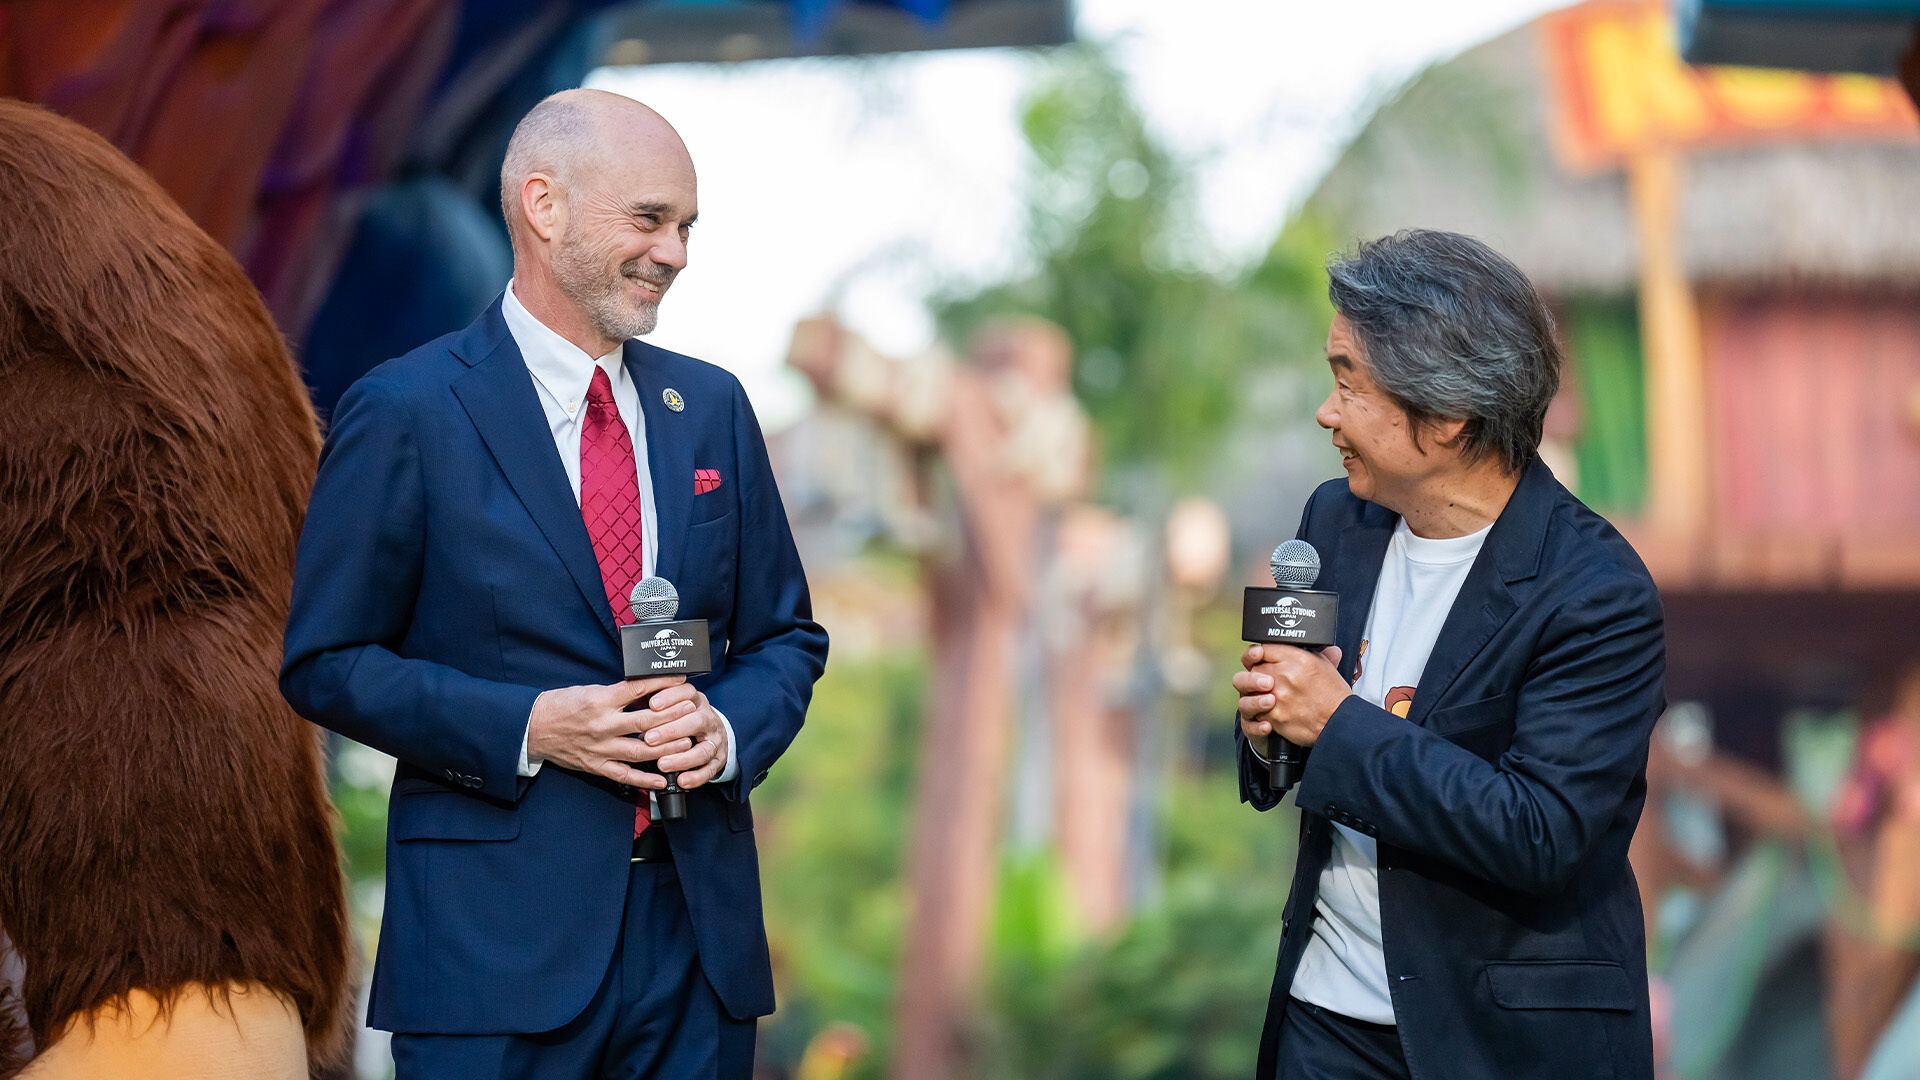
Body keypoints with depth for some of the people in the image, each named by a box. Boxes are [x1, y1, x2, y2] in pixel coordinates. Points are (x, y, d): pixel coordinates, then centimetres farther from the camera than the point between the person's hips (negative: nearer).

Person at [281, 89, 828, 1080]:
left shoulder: (712, 407, 12)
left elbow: (784, 636, 15)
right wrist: (526, 728, -16)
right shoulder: (402, 414, -4)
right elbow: (325, 663, -4)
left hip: (698, 924, 5)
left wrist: (727, 728, -6)